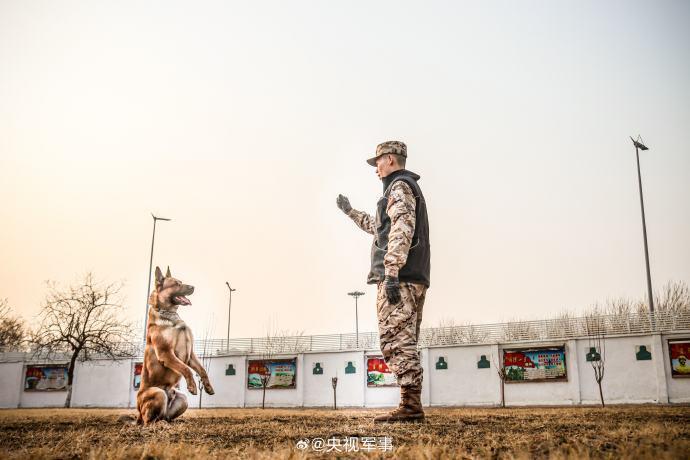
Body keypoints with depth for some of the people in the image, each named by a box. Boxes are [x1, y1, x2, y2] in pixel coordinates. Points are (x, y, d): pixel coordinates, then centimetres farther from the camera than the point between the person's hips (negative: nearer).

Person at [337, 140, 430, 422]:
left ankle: (410, 406, -12)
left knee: (397, 342, -11)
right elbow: (378, 226, 43)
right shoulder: (409, 188, 28)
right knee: (404, 344, 10)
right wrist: (350, 212, 51)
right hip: (414, 280, 10)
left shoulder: (399, 186, -4)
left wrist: (391, 272, -26)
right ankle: (412, 406, 11)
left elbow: (401, 231, -20)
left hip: (399, 279, -10)